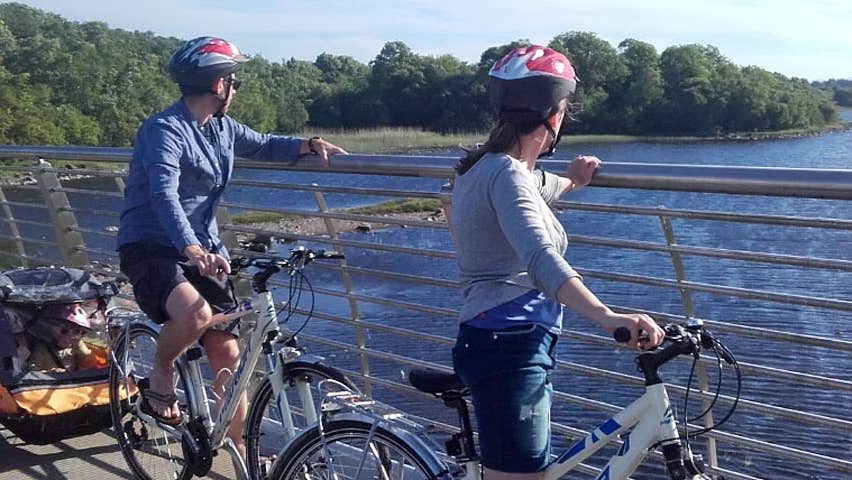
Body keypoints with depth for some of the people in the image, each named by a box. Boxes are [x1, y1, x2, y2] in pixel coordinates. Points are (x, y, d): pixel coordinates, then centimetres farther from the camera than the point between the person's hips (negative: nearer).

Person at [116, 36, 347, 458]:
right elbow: (164, 194, -32)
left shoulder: (222, 128, 8)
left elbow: (263, 145, 25)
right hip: (151, 248, -7)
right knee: (197, 314, -36)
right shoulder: (165, 129, -17)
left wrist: (305, 145, 4)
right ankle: (160, 377, -4)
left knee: (227, 353, 1)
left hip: (203, 249, 7)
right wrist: (191, 248, -48)